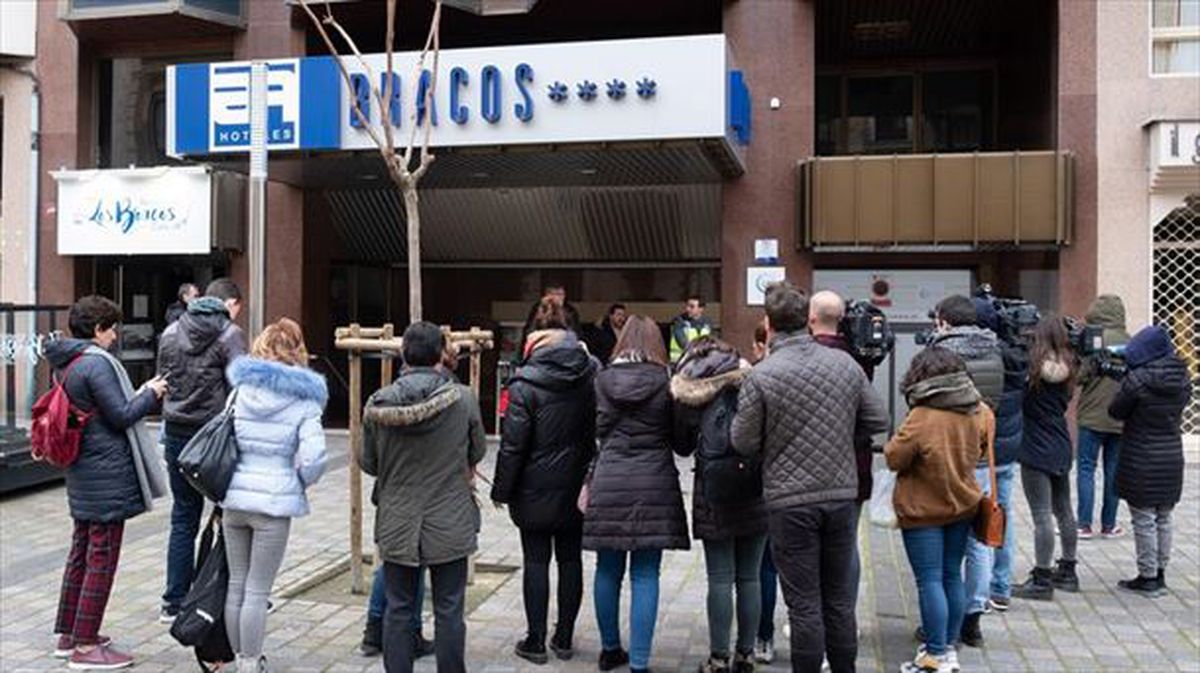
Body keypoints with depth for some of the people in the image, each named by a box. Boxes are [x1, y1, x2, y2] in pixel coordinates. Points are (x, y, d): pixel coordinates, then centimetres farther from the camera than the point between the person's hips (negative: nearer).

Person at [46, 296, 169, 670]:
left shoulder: (65, 364, 12)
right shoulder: (96, 363, -18)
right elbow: (121, 416, -17)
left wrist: (139, 395, 11)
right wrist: (151, 394, -3)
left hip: (81, 475, 10)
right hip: (107, 475, -10)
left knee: (81, 553, 19)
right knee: (102, 558, -1)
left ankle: (67, 634, 29)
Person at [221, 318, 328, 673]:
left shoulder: (241, 389, 7)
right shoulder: (303, 399, -6)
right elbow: (313, 455, -15)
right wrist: (302, 482, 4)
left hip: (234, 498, 4)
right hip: (274, 502, -4)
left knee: (236, 585, 14)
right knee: (257, 591, 3)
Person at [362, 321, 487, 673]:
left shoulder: (378, 403, -8)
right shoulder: (464, 399, -12)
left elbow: (368, 463, 3)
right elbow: (477, 453, 3)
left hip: (396, 523, 1)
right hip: (451, 524, -1)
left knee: (398, 609, 13)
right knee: (449, 610, 9)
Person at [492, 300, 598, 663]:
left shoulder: (526, 384, -15)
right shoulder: (592, 373, -1)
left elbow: (513, 444, -12)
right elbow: (598, 431, 6)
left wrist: (502, 489, -3)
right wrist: (591, 477, 12)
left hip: (536, 490, -4)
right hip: (576, 487, 4)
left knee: (536, 561, 6)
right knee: (570, 559, 11)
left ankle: (536, 641, 14)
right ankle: (564, 638, 20)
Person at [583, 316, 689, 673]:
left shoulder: (603, 380, 3)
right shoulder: (664, 381, -2)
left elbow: (594, 433, 8)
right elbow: (678, 435, 6)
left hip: (609, 483, 2)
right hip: (654, 486, -2)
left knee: (608, 570, 15)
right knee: (645, 576, 2)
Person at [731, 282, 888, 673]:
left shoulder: (761, 377, -14)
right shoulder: (845, 364, -2)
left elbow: (744, 443, -9)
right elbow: (876, 421, 6)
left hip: (790, 502, -4)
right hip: (842, 494, 4)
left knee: (804, 604, 5)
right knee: (840, 598, 17)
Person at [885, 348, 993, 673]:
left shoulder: (921, 418, -24)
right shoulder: (979, 412, -6)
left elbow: (894, 459, -15)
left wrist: (897, 440, 3)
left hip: (923, 510, -6)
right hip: (963, 505, 6)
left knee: (930, 581, 0)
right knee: (953, 576, 15)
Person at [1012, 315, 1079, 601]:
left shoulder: (1036, 365, -16)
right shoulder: (1066, 366, 4)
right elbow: (1065, 402, 12)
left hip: (1037, 450, -8)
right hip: (1060, 447, 8)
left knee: (1042, 516, -4)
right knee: (1063, 511, 17)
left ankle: (1041, 580, 0)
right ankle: (1067, 571, 30)